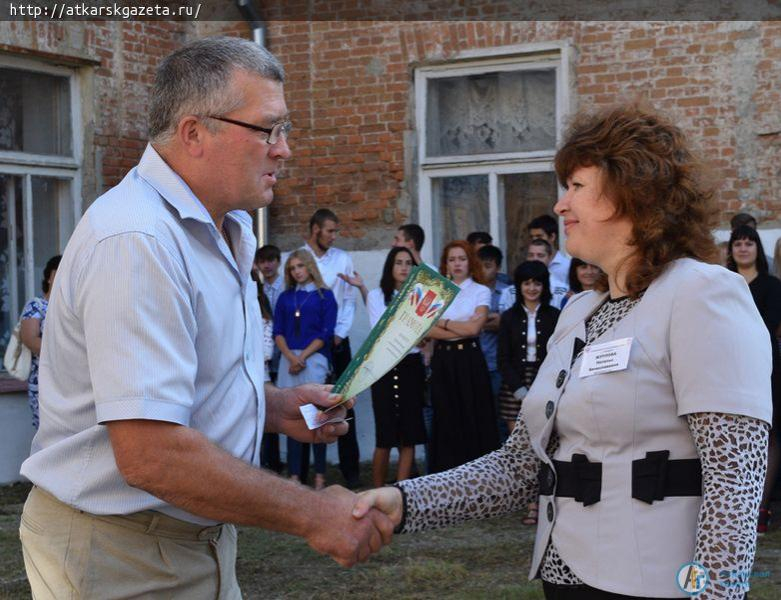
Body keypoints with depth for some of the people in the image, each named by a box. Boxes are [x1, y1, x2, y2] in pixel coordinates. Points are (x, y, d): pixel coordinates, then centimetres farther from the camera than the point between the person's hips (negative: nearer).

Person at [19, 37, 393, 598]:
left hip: (200, 540, 9)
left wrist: (273, 406, 5)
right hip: (119, 555, -9)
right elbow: (151, 455, -30)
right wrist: (312, 514, -23)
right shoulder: (135, 241, -23)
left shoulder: (228, 229, 10)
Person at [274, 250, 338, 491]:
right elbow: (278, 332, 9)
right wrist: (291, 357, -8)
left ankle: (319, 475, -4)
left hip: (314, 359, -3)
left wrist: (302, 356, -9)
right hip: (288, 360, 4)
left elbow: (326, 333, -2)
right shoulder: (285, 297, 16)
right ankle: (294, 474, 1)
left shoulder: (324, 296, 5)